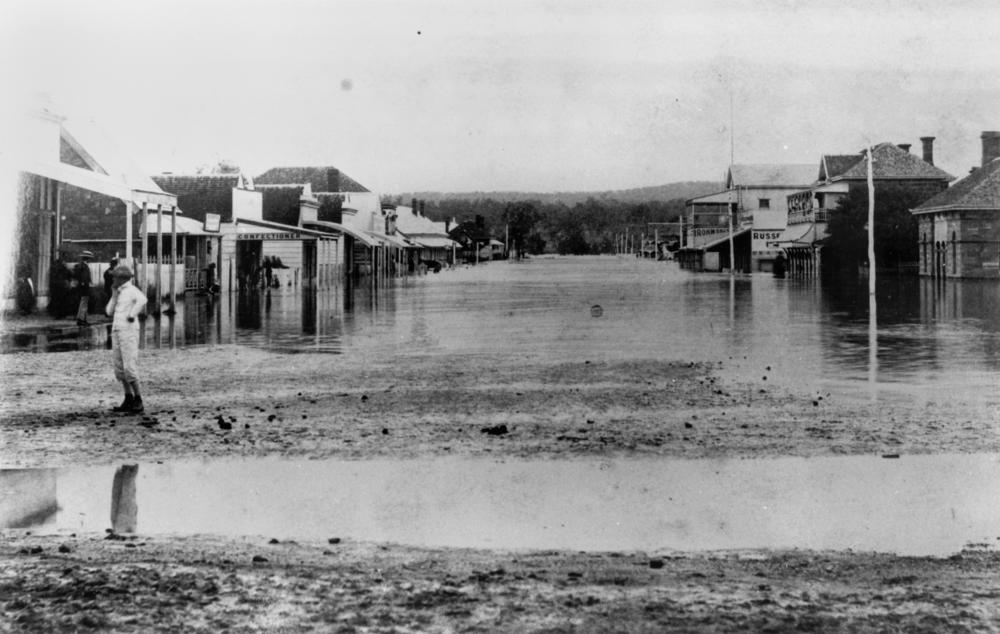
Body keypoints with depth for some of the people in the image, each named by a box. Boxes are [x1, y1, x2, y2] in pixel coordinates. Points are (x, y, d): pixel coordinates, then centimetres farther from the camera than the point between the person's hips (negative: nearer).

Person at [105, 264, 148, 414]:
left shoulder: (132, 290, -7)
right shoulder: (120, 293, 19)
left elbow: (142, 300, -30)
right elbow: (109, 312, 14)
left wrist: (132, 314, -22)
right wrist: (114, 294, 8)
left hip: (129, 331, -9)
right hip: (117, 332, 9)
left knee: (129, 368, -11)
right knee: (119, 368, 9)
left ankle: (138, 401, -5)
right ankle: (129, 400, 14)